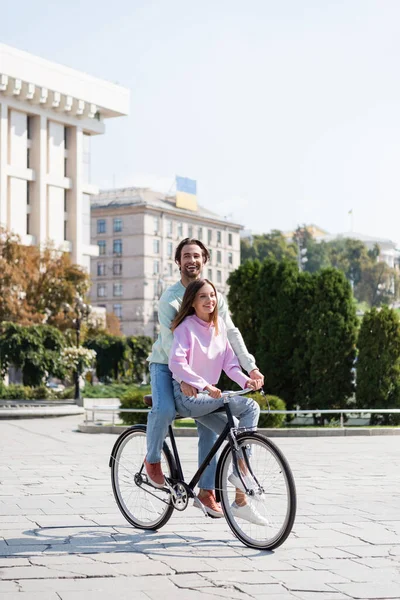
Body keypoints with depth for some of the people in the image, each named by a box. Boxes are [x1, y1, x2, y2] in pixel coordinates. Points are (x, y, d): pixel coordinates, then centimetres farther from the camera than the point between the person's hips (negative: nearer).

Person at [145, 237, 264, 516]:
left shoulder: (214, 296, -1)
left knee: (209, 425, -4)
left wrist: (251, 367, -17)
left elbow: (232, 334, -5)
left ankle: (207, 491, 4)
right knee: (165, 409, -31)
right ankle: (153, 460, -4)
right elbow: (170, 341, -26)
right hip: (166, 365, -4)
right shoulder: (170, 298, -16)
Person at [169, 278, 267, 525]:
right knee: (250, 407, -20)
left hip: (207, 396, 7)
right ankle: (241, 471, -13)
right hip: (188, 396, -7)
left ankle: (241, 501, 6)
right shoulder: (186, 327, -11)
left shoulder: (219, 325, 9)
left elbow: (229, 360, 9)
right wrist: (203, 385, -33)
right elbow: (177, 363, -24)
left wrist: (244, 380, -10)